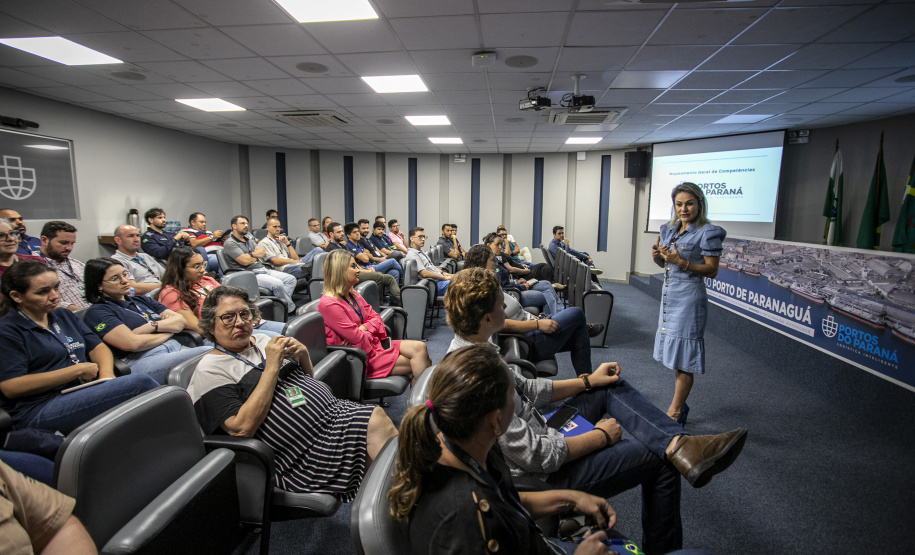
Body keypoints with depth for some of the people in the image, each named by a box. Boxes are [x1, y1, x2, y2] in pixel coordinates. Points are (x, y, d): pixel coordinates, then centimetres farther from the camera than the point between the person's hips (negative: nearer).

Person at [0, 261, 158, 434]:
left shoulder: (64, 316, 21)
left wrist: (106, 375, -3)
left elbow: (98, 347, 19)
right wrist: (78, 370, -11)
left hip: (87, 394, 7)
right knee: (140, 383, -28)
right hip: (41, 410, -7)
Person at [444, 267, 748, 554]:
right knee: (660, 459, 3)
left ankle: (678, 445, -6)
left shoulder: (465, 346, -3)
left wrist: (587, 381, 7)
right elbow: (537, 455, -29)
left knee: (612, 387, 11)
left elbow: (525, 389, 9)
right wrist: (601, 435, -15)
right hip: (546, 474, -9)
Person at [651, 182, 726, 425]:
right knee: (675, 353, 14)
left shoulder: (708, 232, -10)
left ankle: (674, 412, 8)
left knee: (683, 357, -1)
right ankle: (680, 406, 26)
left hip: (689, 297, -8)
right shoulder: (669, 229, 11)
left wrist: (681, 262, -25)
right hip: (669, 294, 8)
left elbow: (712, 270, -13)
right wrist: (656, 256, -4)